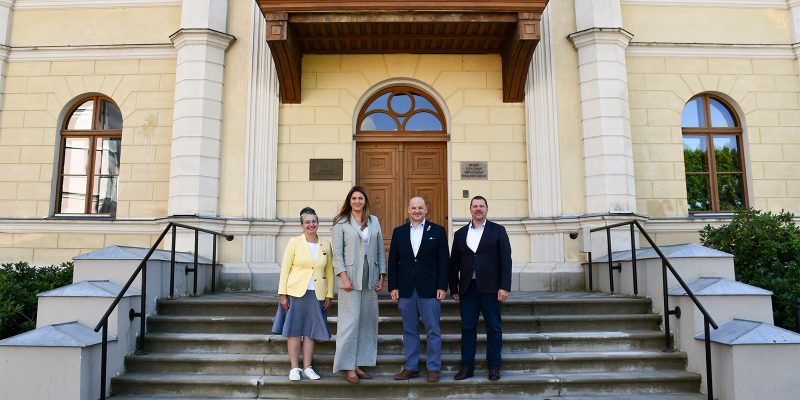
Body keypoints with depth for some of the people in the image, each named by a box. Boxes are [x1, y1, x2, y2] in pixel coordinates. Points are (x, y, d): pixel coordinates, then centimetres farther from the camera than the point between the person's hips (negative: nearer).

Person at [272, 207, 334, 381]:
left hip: (317, 294, 2)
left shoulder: (326, 245, 7)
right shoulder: (294, 242, -1)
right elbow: (285, 268, -2)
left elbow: (329, 272, 10)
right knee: (294, 330, 3)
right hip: (296, 293, -2)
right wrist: (283, 294, -7)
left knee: (311, 331, 5)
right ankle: (294, 368, 11)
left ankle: (307, 367, 14)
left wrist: (329, 295, 4)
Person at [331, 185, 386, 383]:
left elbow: (380, 251, 12)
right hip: (351, 278, -4)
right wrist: (344, 277, -13)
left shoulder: (374, 221, 11)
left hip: (371, 279, 4)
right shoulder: (341, 223, 1)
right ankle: (348, 367, 3)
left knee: (368, 322, 6)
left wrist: (381, 277, 6)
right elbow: (337, 253, -4)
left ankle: (359, 364, 16)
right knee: (351, 320, -5)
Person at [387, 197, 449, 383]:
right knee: (409, 330, 10)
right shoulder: (399, 232, 9)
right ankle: (411, 367, 19)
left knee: (433, 330, 3)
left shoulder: (437, 231, 2)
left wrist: (442, 287, -7)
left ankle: (433, 368, 13)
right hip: (405, 290, 2)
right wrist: (393, 287, 1)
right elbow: (393, 261, 8)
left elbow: (443, 261, -1)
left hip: (429, 289, -2)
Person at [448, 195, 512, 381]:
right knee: (467, 328, 5)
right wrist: (454, 289, 8)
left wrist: (505, 287, -10)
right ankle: (467, 366, 14)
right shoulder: (460, 234, 11)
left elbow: (506, 260, -2)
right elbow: (454, 263, 12)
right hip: (467, 289, 2)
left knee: (494, 328, 4)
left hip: (491, 288, -2)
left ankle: (494, 367, 15)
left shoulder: (498, 231, 4)